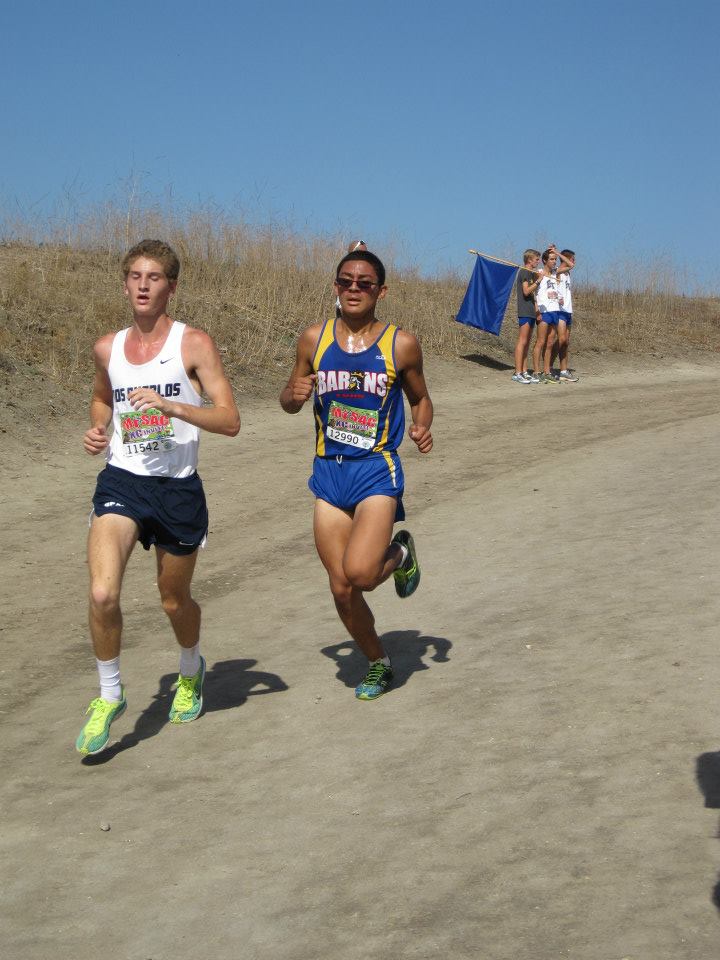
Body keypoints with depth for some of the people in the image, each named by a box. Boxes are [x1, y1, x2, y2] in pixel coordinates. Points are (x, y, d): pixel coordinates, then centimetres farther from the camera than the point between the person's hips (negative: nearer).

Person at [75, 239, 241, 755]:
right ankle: (110, 696, 5)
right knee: (102, 594, -19)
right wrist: (97, 430, 6)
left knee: (175, 600, 15)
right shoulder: (107, 347, 7)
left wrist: (171, 406, -27)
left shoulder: (194, 344, -6)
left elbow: (230, 421, -13)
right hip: (121, 482, 2)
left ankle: (191, 671, 48)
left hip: (177, 487, -2)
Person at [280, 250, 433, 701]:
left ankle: (400, 554, 13)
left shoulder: (401, 344, -4)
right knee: (341, 589, 5)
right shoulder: (314, 339, 2)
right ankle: (379, 663, 30)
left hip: (377, 469, -3)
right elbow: (289, 401, 12)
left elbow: (420, 397, 11)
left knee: (359, 573, -23)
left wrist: (423, 427, -10)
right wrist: (294, 395, -11)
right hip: (328, 472, 3)